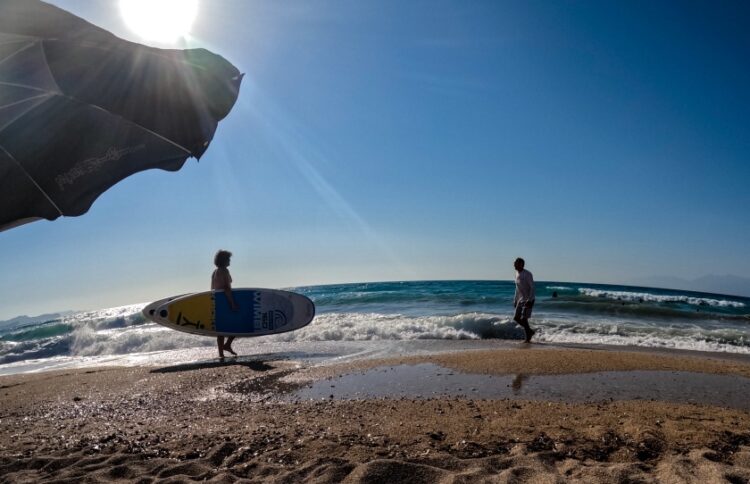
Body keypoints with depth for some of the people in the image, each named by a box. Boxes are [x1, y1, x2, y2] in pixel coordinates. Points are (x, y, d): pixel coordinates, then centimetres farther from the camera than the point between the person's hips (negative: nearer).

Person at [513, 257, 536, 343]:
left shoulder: (527, 274, -14)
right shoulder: (517, 274, 10)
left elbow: (532, 288, -17)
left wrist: (529, 300, -25)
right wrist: (515, 300, 17)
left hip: (528, 299, -8)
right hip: (520, 299, 8)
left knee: (523, 318, -12)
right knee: (516, 318, 6)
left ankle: (528, 338, -1)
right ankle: (530, 331, 22)